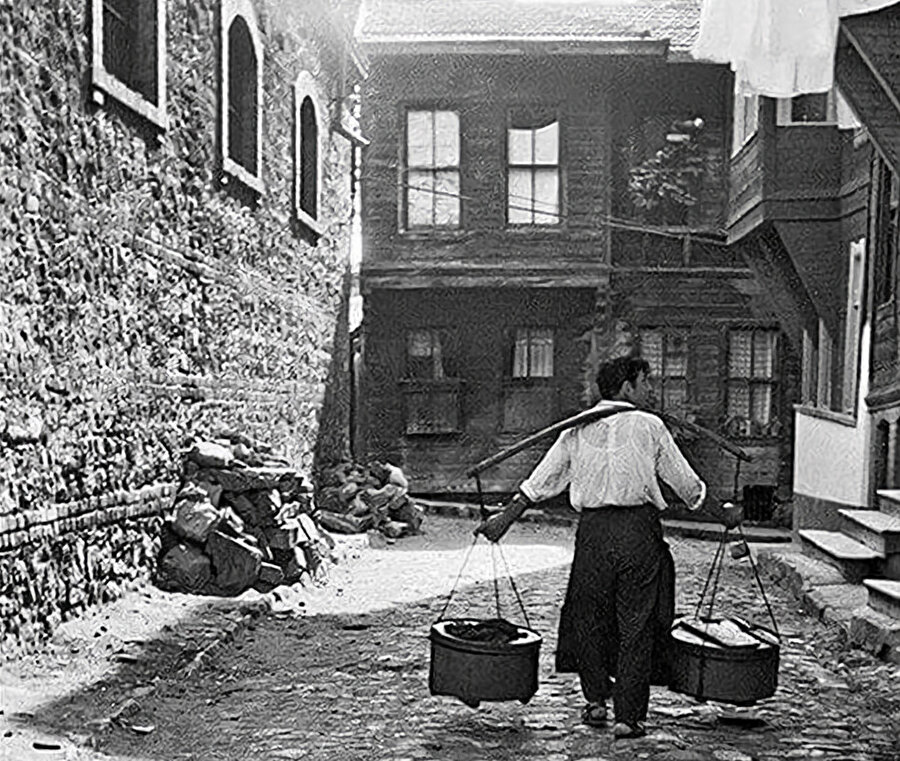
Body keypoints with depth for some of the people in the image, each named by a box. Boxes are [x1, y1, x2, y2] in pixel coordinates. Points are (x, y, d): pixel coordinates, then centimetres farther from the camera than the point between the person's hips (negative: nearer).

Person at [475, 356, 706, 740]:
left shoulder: (578, 429, 8)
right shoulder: (650, 426, 2)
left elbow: (541, 481, 8)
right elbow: (685, 483, 6)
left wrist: (506, 517, 15)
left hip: (593, 529, 2)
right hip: (639, 528, -2)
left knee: (589, 616, 17)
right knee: (636, 623, 5)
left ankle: (596, 699, 21)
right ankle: (628, 716, 8)